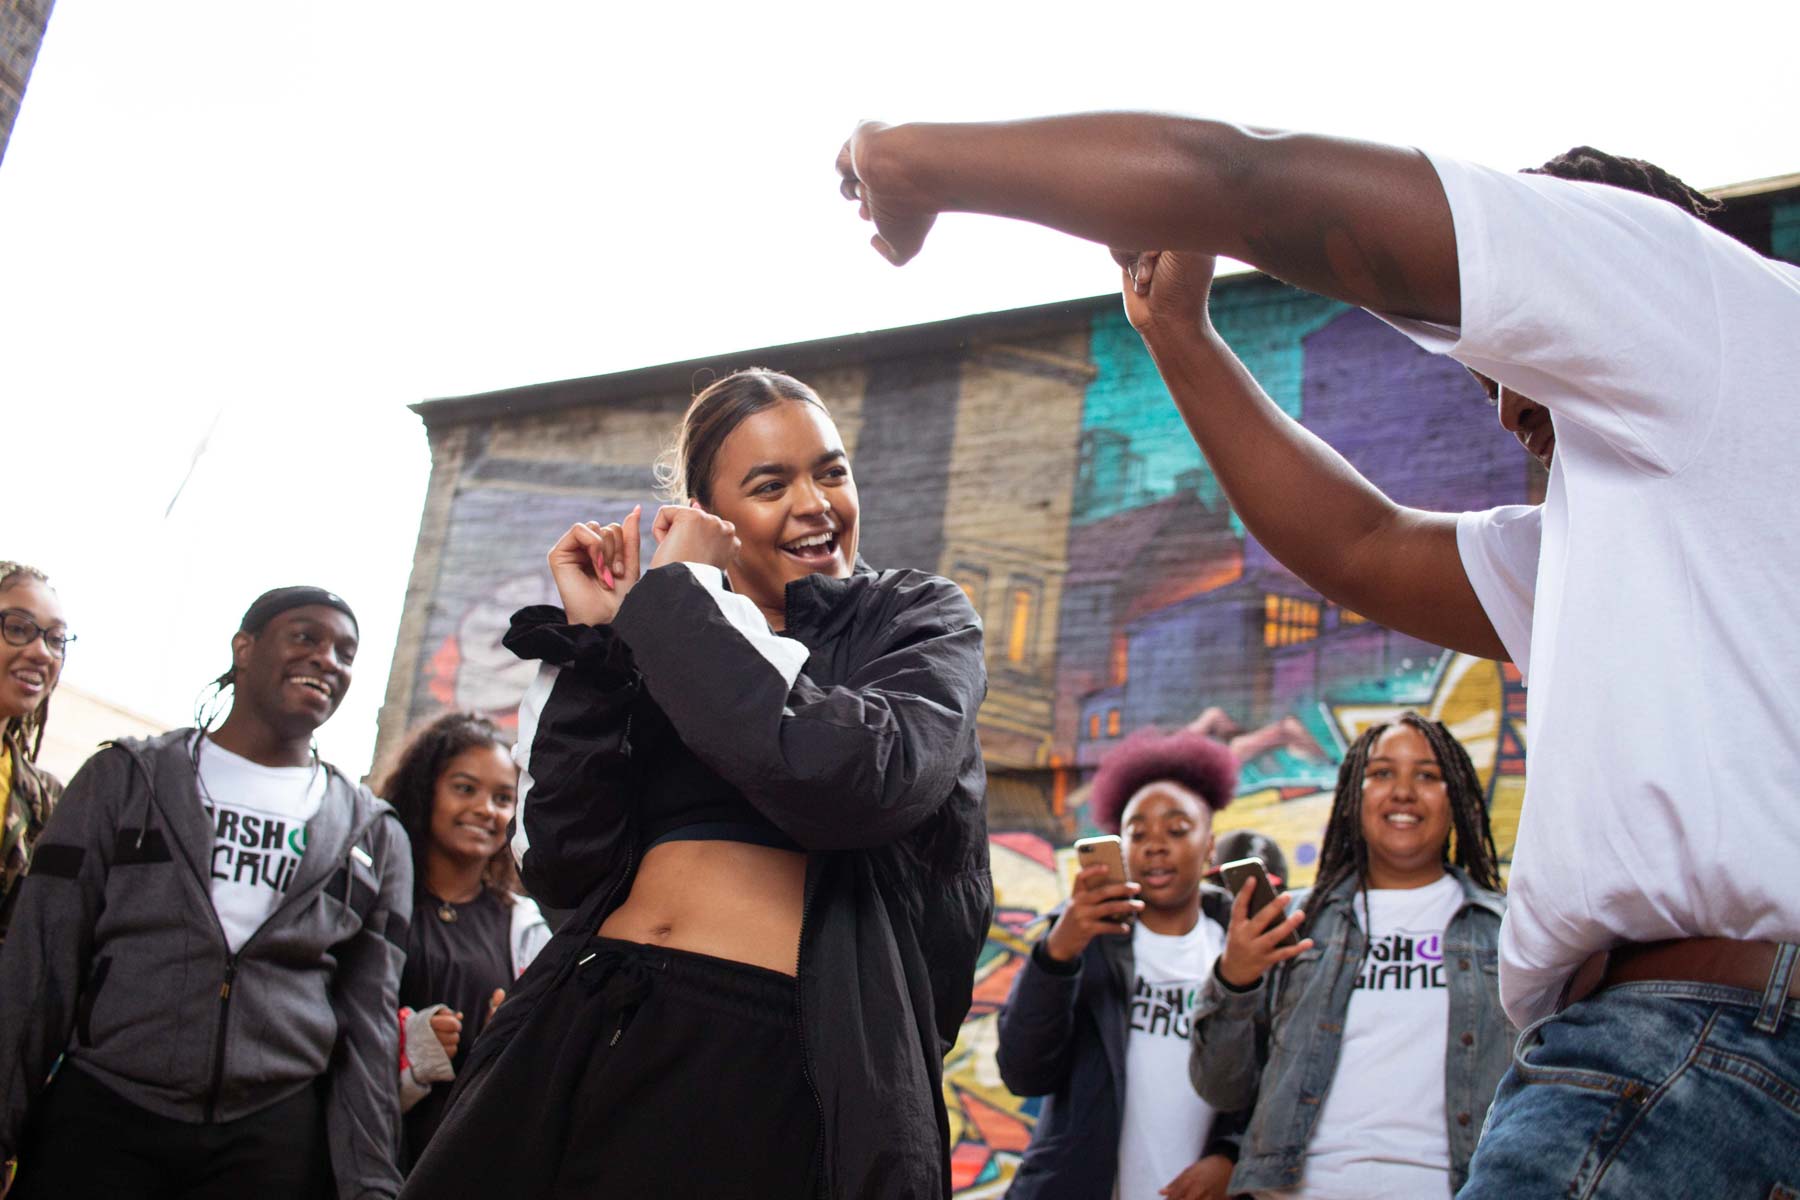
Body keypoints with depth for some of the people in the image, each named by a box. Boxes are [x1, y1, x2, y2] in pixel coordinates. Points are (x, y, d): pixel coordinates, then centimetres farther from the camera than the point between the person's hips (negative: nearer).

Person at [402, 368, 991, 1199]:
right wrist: (594, 636, -4)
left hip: (773, 1067, -3)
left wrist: (676, 597, -10)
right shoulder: (661, 654, 12)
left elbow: (856, 780, -18)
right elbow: (569, 869, 2)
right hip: (586, 1036, 4)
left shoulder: (920, 622, 4)